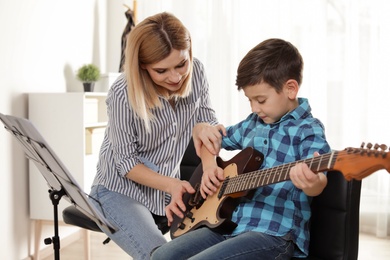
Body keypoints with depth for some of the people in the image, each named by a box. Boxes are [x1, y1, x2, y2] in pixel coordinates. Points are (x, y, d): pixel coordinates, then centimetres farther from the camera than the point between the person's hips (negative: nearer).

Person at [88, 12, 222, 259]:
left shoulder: (196, 71, -12)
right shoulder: (124, 94, -26)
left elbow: (207, 121, -1)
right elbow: (126, 161, -17)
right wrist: (170, 185, -29)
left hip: (176, 186, 5)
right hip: (122, 190, -4)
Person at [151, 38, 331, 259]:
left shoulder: (308, 130, -7)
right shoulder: (254, 123, 14)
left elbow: (318, 182, -23)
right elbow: (212, 137, 29)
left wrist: (312, 182, -47)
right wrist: (209, 164, 8)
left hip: (275, 233, -7)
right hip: (230, 224, 8)